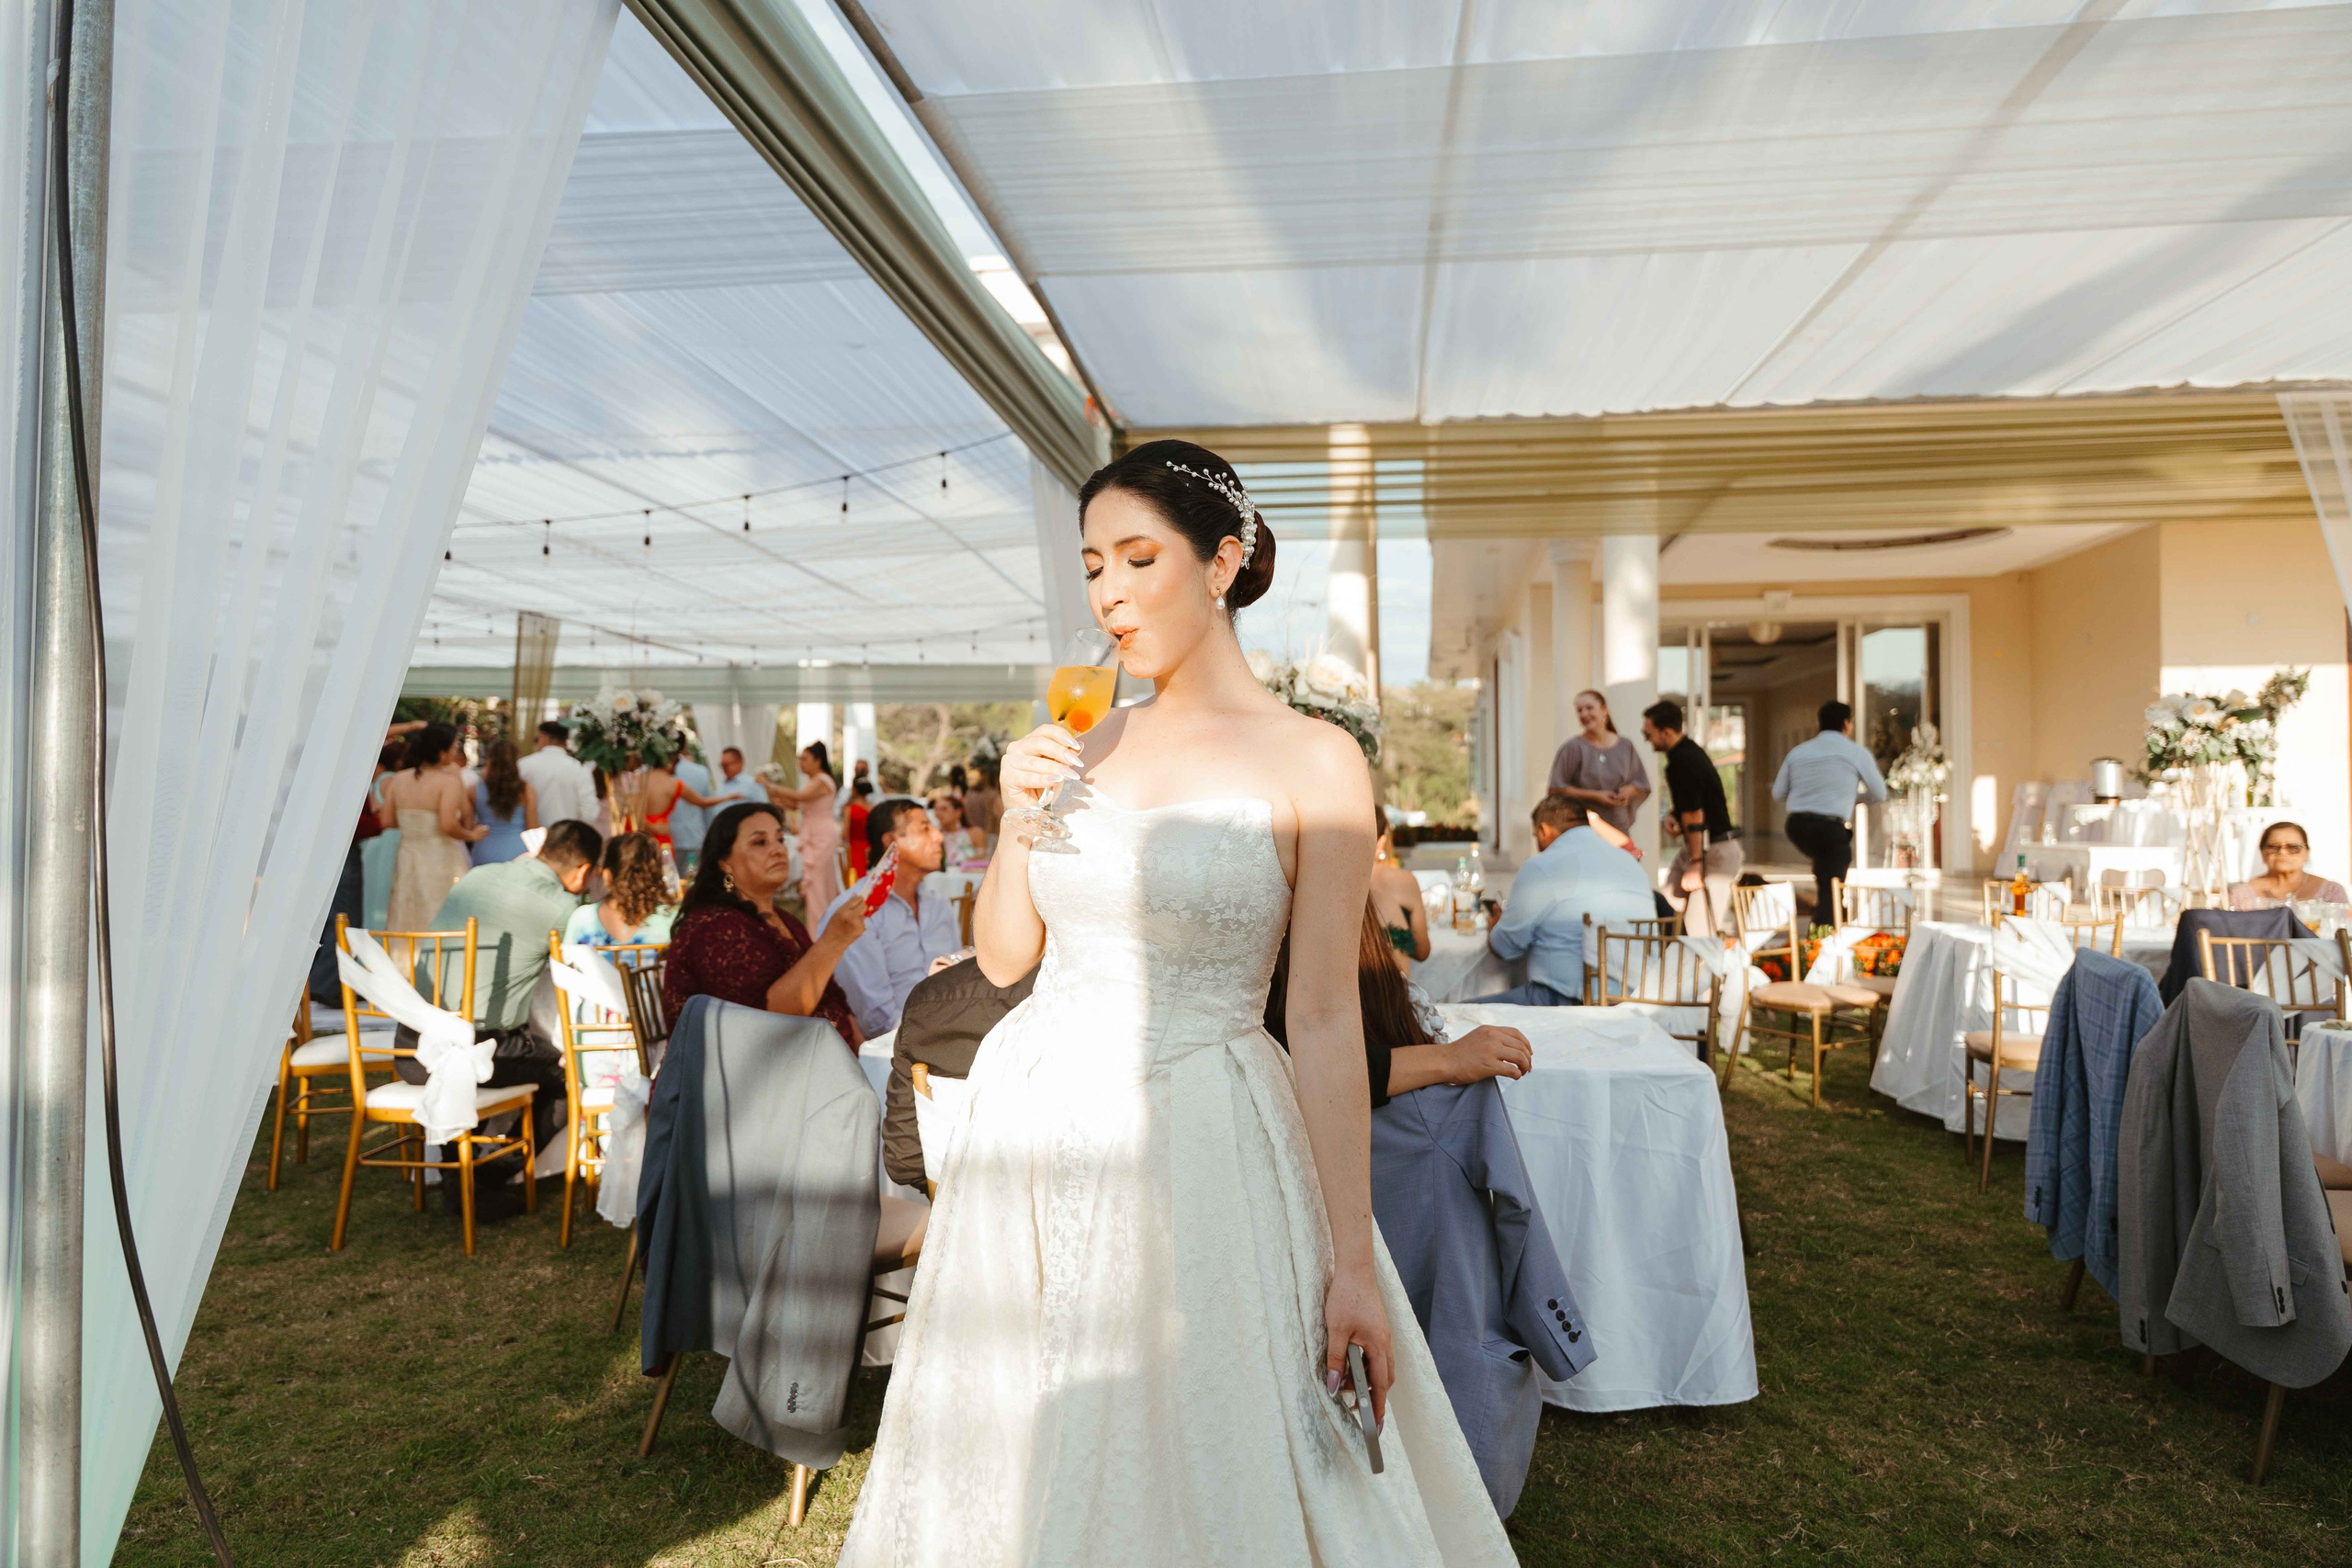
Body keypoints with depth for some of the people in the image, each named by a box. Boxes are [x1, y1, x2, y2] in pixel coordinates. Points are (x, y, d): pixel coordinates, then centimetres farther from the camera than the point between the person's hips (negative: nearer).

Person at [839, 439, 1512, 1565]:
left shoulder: (1311, 761, -9)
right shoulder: (1085, 743, 6)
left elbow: (1324, 1017, -10)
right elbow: (1002, 956, 8)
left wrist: (1352, 1262, -10)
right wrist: (1021, 811, -8)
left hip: (1199, 1147, -5)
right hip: (1033, 1127, 5)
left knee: (1200, 1462, 10)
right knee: (1022, 1463, 20)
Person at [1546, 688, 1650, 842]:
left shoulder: (1625, 746, 11)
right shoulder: (1573, 747, -2)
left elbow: (1643, 786, 19)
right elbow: (1557, 789, -5)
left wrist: (1629, 790, -4)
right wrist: (1594, 795, -11)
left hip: (1619, 829, 4)